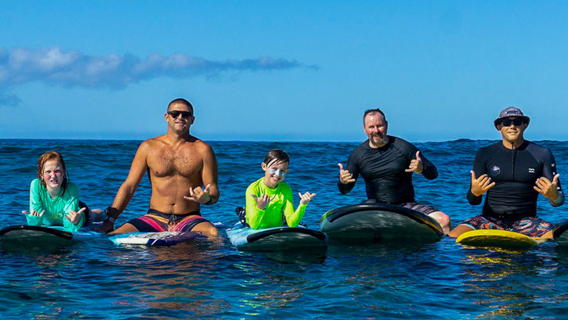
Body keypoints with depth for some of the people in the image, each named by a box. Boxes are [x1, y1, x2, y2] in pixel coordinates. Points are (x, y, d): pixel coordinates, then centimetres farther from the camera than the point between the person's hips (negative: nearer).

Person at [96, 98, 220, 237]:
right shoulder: (148, 147, 8)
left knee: (213, 233, -35)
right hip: (155, 218, 1)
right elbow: (129, 186, 6)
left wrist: (207, 198, -23)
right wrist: (110, 220, -4)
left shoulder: (202, 150, 4)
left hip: (189, 220, -1)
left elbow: (213, 189, 3)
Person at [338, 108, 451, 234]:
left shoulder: (403, 147, -3)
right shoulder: (357, 154, 4)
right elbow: (345, 191, 8)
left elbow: (433, 174, 0)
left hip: (406, 205, -1)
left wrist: (422, 169, -23)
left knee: (444, 220, -22)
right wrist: (342, 182, -16)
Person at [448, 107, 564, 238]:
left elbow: (559, 201, 5)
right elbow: (473, 201, 5)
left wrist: (554, 196, -20)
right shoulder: (485, 154, 8)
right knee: (452, 237, -26)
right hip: (491, 219, 1)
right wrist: (475, 192, -20)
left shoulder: (542, 154, 7)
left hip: (526, 221, -1)